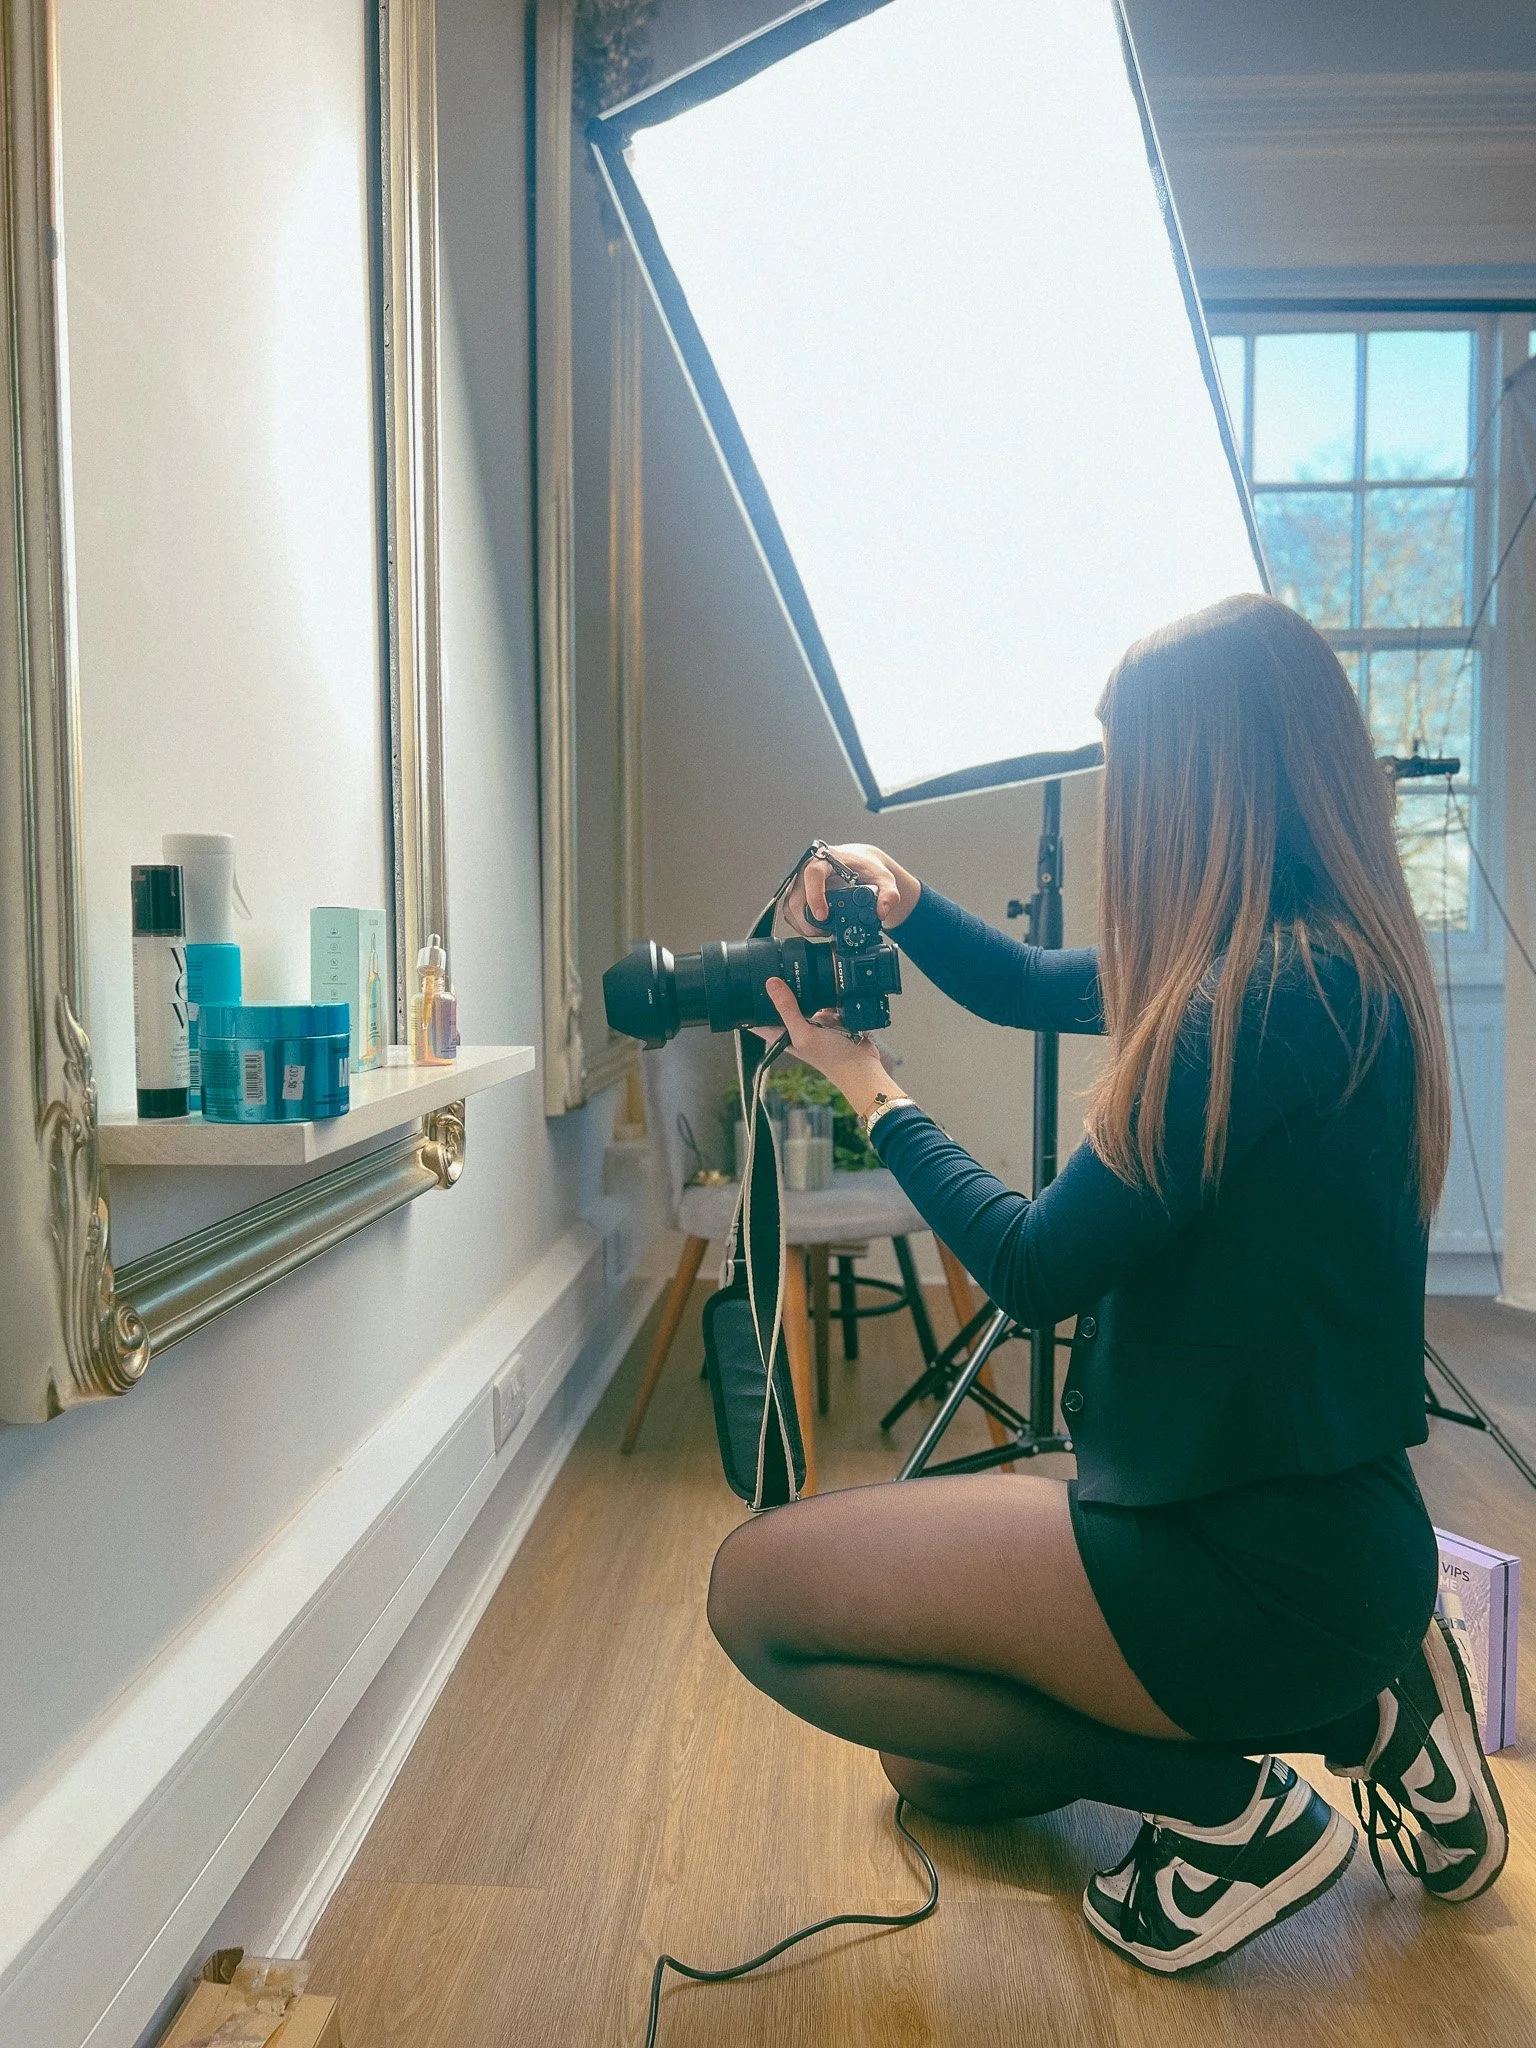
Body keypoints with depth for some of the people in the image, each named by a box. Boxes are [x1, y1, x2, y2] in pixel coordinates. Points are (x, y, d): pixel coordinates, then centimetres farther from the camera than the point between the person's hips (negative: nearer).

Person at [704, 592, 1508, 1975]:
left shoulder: (1271, 996, -25)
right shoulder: (1327, 958, 6)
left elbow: (1037, 1268, -19)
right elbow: (1033, 989, 18)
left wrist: (871, 1091, -6)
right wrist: (904, 902, 0)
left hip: (1262, 1571, -9)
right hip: (1304, 1525, 9)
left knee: (757, 1588, -6)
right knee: (929, 1768, 21)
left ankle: (1225, 1806, -2)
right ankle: (1351, 1708, 15)